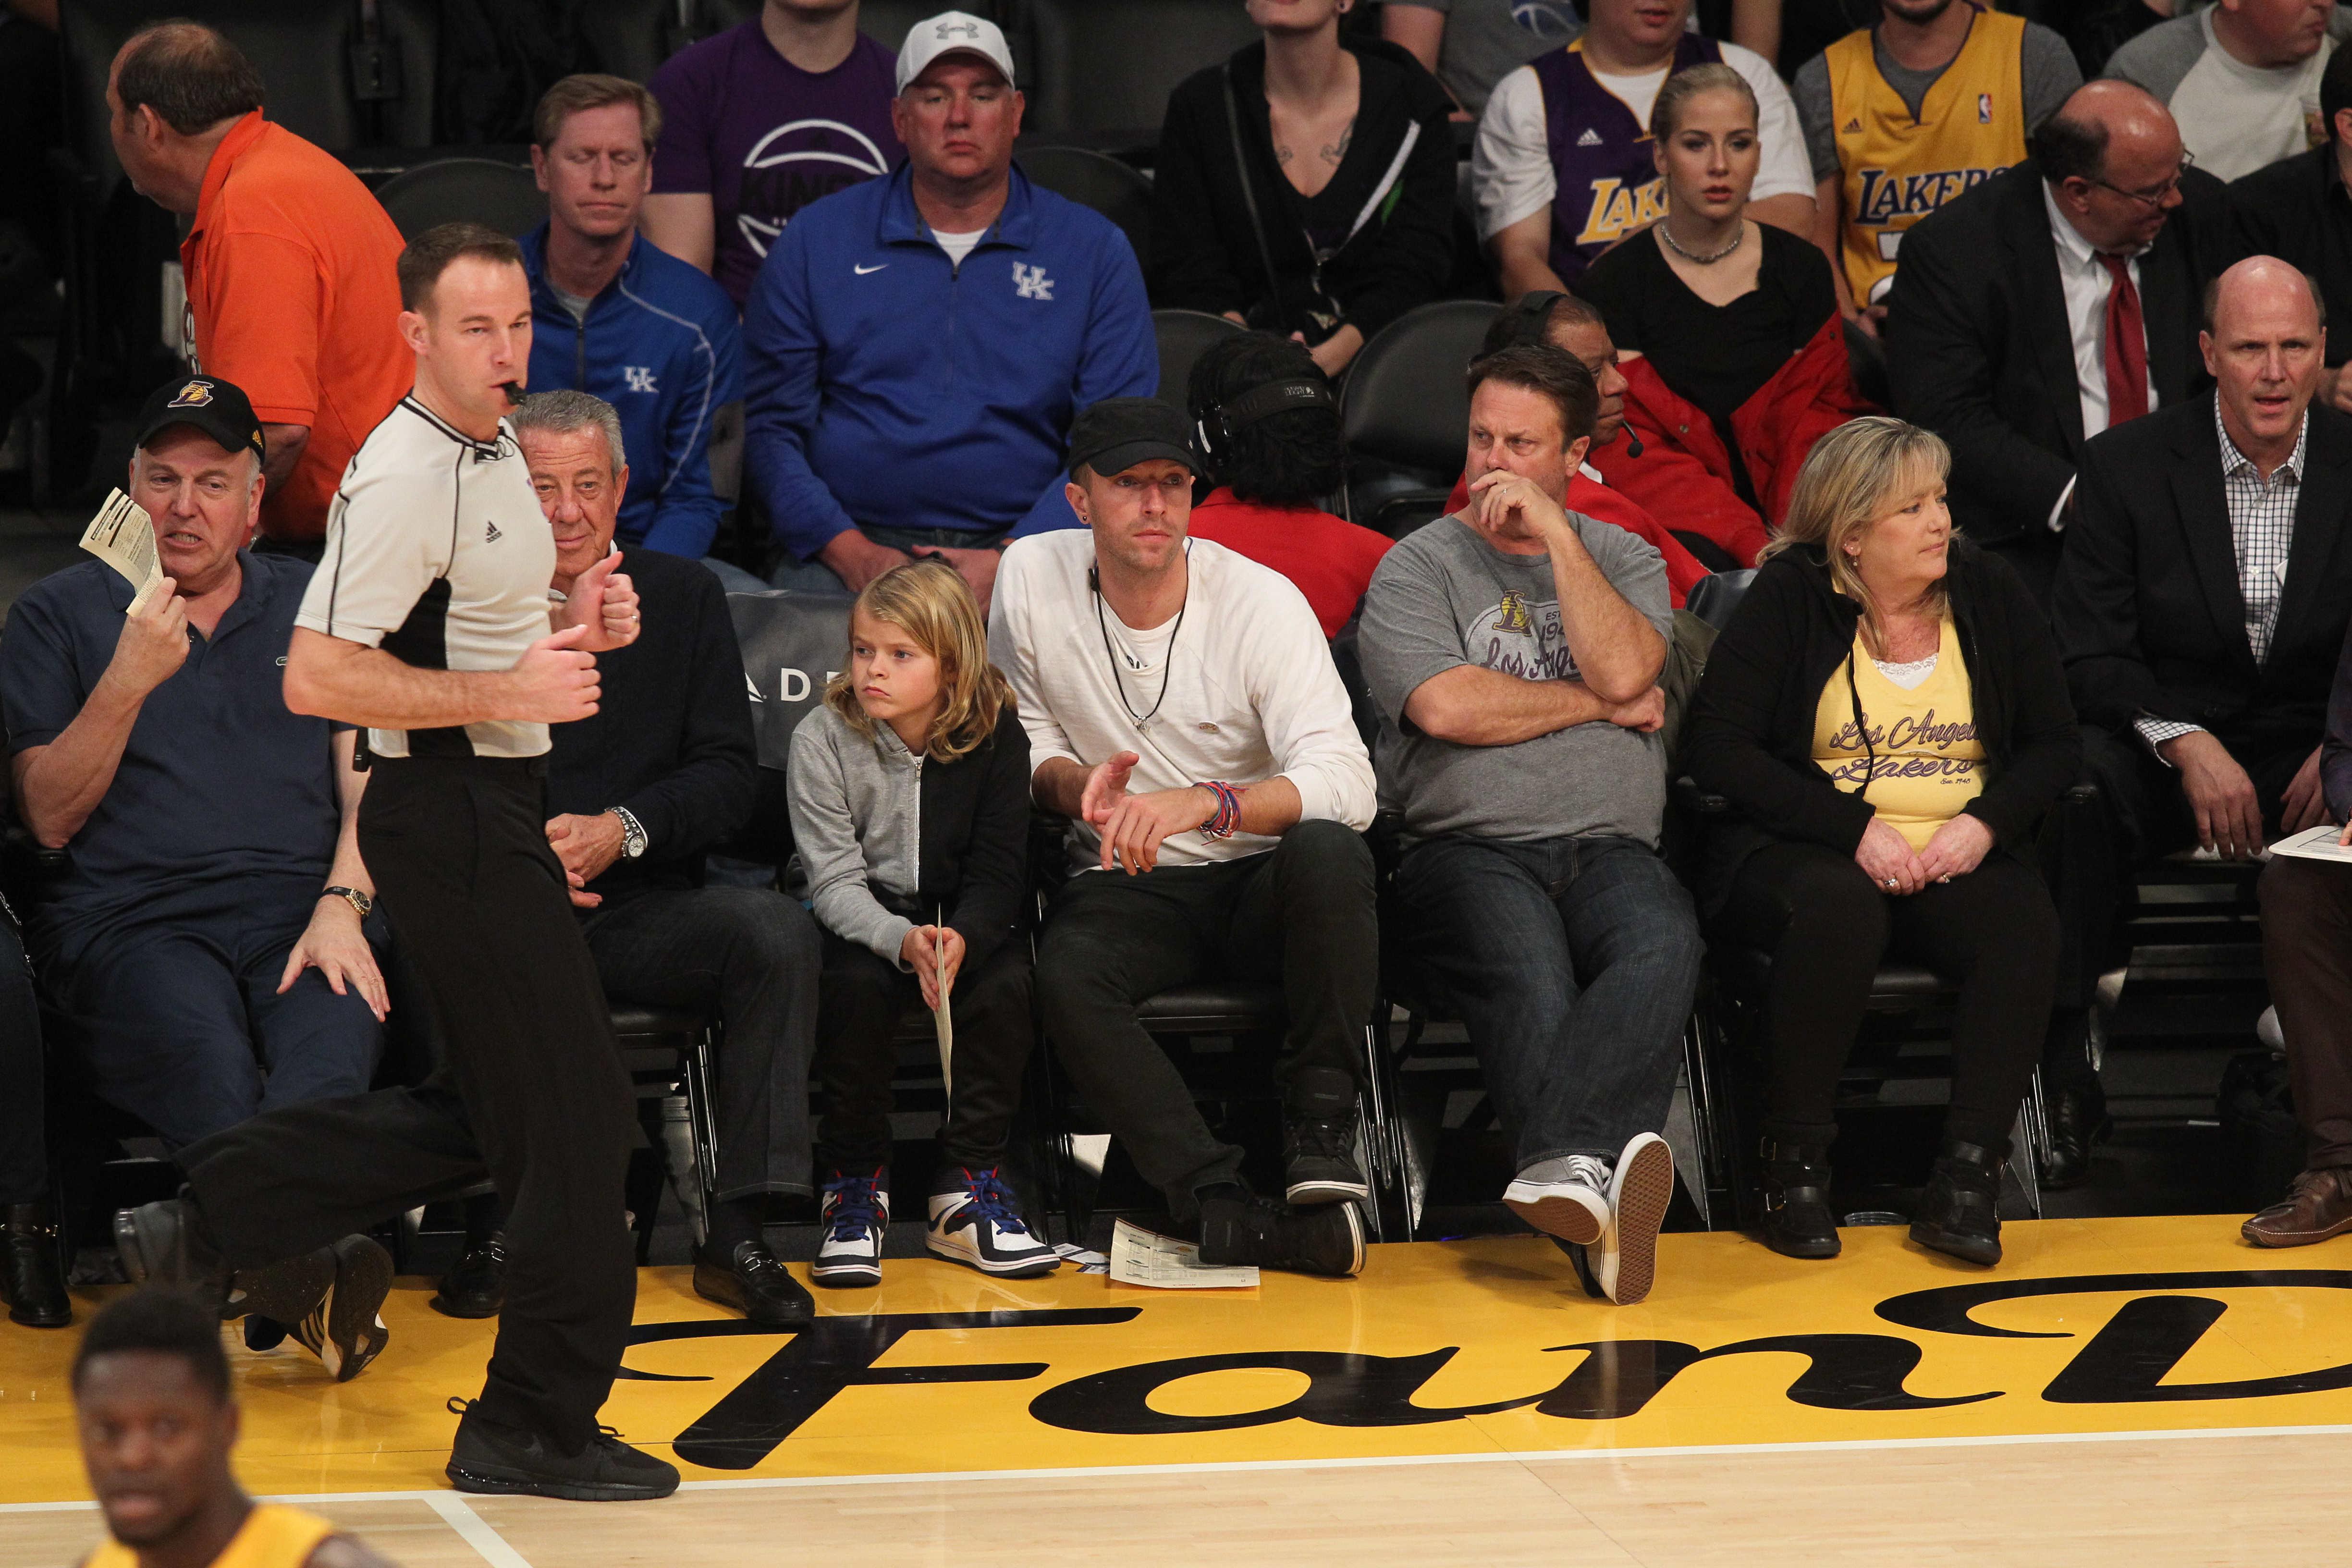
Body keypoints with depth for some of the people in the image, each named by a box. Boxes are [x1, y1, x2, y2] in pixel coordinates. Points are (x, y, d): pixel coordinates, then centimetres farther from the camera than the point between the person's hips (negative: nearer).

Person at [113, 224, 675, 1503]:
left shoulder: (495, 456, 12)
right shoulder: (404, 478, -19)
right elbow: (316, 678, -24)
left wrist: (571, 621, 9)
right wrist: (507, 695, -24)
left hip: (493, 811, 10)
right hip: (450, 812, -10)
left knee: (489, 1113, 17)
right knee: (575, 1117, -5)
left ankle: (209, 1218, 22)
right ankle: (539, 1425, 5)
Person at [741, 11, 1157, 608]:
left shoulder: (1095, 251, 11)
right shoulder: (817, 240, 12)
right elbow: (770, 423, 8)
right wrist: (851, 553, -9)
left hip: (1023, 552, 0)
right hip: (850, 553, 0)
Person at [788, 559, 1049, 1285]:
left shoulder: (995, 735, -6)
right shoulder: (823, 739, -9)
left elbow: (998, 871, -9)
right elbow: (835, 882, -15)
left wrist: (962, 938, -31)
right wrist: (904, 941, -35)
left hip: (964, 922, 1)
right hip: (862, 924, -1)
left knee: (1006, 982, -29)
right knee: (859, 984, -33)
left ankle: (967, 1186, -16)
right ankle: (855, 1188, -16)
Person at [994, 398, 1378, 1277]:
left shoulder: (1262, 601, -12)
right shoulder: (1034, 578, -2)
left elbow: (1345, 782, -23)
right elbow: (1020, 728, 13)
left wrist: (1205, 802, -40)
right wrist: (1075, 784, -12)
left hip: (1262, 883, -2)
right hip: (1129, 887, 2)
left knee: (1328, 852, -36)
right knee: (1062, 973, -32)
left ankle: (1320, 1131, -23)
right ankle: (1221, 1210, -39)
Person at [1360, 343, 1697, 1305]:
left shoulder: (1624, 561, 21)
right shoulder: (1419, 567, 13)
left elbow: (1623, 669, -1)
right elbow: (1446, 706, -5)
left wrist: (1557, 534, 1)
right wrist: (1597, 703, 3)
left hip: (1610, 849, 2)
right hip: (1469, 847, -2)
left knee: (1662, 945, -34)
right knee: (1527, 974, -36)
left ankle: (1559, 1162, -53)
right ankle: (1593, 1174, -54)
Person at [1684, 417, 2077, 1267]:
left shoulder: (1988, 592, 9)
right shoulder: (1789, 598, -1)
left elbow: (2054, 742, 11)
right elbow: (1717, 746, -9)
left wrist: (1986, 822, -10)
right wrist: (1855, 828, -17)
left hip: (1956, 855, 3)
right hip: (1804, 849, -3)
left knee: (2024, 923, -30)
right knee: (1839, 906, -38)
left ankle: (1966, 1178, -29)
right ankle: (1796, 1166, -25)